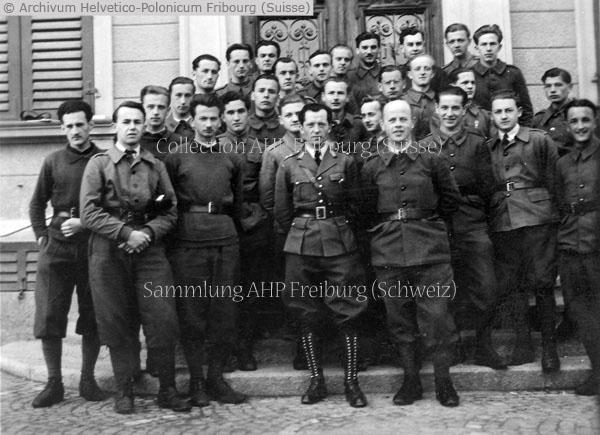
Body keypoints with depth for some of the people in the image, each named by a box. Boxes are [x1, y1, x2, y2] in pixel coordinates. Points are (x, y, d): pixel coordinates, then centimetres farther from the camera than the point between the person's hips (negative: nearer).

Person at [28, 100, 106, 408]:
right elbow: (37, 203, 16)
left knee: (93, 314, 4)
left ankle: (88, 379, 18)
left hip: (93, 245, -1)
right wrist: (41, 236, 6)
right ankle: (54, 383, 12)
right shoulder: (53, 162, 8)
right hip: (57, 245, 2)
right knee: (49, 315, 1)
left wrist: (86, 223, -11)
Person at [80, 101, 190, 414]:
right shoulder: (98, 164, 5)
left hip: (150, 250, 2)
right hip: (109, 253, -1)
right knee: (118, 325, 4)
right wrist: (127, 233, -14)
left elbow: (171, 211, 7)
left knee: (162, 321, -3)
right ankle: (124, 391, 18)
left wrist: (148, 232, -10)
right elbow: (89, 213, -5)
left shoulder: (156, 166, 12)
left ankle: (167, 390, 11)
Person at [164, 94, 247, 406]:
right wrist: (184, 220, 1)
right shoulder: (176, 158, 6)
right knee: (191, 311, 1)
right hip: (188, 240, -2)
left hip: (225, 240, 3)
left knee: (224, 311, 4)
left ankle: (216, 378, 15)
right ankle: (195, 380, 12)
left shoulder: (232, 160, 14)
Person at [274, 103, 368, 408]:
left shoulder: (346, 162, 6)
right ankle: (316, 381, 16)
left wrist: (338, 228, 5)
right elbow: (282, 214, 11)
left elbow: (355, 205, 9)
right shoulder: (288, 166, 8)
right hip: (300, 245, 1)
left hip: (340, 243, -1)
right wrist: (303, 232, 8)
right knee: (306, 316, 5)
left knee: (347, 314, -2)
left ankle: (351, 382, 7)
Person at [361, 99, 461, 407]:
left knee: (436, 315, -2)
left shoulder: (432, 159, 3)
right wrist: (387, 230, 7)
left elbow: (450, 199, 11)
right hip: (388, 252, 2)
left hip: (430, 248, -1)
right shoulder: (371, 167, 6)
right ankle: (410, 380, 20)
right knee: (398, 317, 7)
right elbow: (368, 212, 12)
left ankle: (443, 381, 13)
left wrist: (427, 221, 11)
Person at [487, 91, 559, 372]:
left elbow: (553, 180, 4)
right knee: (510, 284, 4)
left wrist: (548, 210, 0)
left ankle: (549, 346, 9)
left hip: (537, 219, -3)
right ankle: (523, 343, 16)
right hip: (502, 221, 3)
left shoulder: (539, 140, 6)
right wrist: (493, 210, 3)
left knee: (542, 283, -4)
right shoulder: (487, 148, 14)